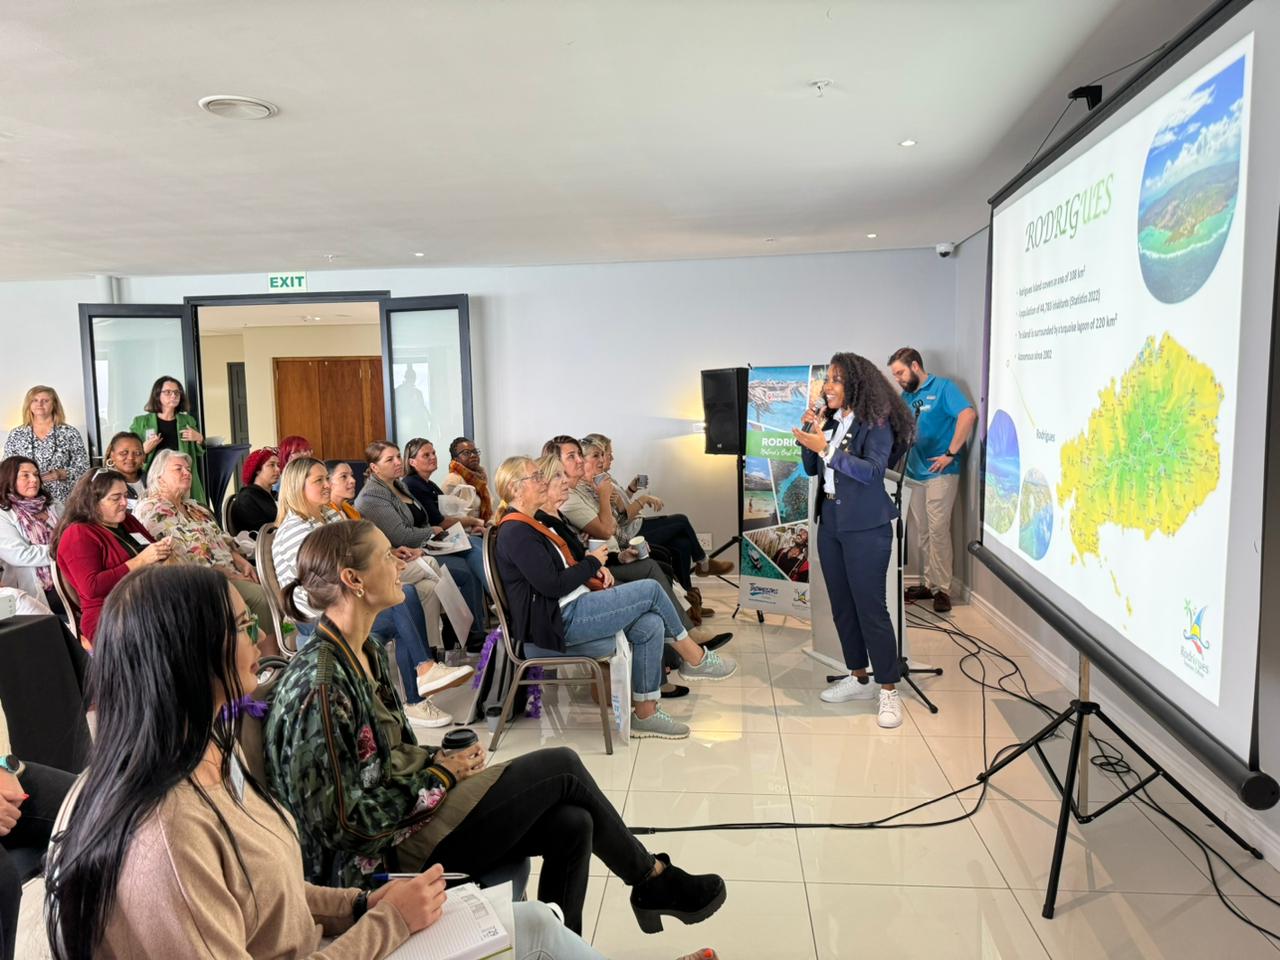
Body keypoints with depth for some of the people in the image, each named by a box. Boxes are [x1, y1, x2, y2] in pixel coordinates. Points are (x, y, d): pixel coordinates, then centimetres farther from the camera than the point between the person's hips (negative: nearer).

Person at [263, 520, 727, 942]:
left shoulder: (367, 650, 4)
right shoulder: (321, 686, -25)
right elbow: (342, 822, -22)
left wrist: (439, 758, -4)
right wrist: (440, 775, -15)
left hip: (403, 806, 8)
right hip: (380, 855, -8)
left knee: (572, 824, -6)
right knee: (562, 766, -8)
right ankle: (653, 880, 16)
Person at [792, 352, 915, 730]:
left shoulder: (876, 423, -12)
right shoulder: (830, 421, 7)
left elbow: (871, 470, -25)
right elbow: (812, 469, 9)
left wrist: (826, 448, -30)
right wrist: (810, 435, -5)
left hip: (866, 528, -7)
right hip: (830, 524, 7)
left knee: (870, 607, -5)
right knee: (841, 605, 12)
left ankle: (889, 690, 5)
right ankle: (858, 678, 25)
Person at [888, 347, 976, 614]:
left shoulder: (942, 387, -6)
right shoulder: (906, 396, 14)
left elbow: (968, 415, -19)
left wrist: (951, 454, -20)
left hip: (940, 472, -7)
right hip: (914, 472, 7)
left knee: (938, 530, -7)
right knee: (921, 532, 10)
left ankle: (943, 589, 0)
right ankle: (930, 584, 19)